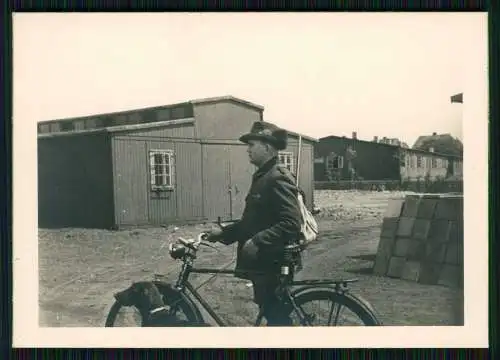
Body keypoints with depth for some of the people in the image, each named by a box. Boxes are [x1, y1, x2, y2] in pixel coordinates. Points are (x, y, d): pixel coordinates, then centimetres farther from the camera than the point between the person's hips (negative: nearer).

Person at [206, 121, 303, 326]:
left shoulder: (278, 178, -17)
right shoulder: (262, 177, 15)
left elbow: (291, 224, -26)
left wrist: (257, 242, -32)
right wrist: (223, 232, 13)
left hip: (271, 264, -10)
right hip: (261, 263, 10)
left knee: (276, 317, -2)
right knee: (274, 315, 17)